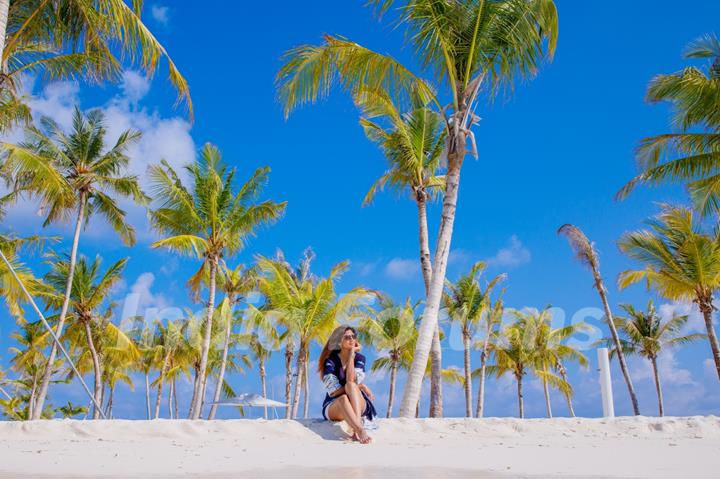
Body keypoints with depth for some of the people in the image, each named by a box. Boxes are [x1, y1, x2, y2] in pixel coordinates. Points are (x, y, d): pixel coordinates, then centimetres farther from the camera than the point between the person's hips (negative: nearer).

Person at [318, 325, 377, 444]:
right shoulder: (330, 361, -4)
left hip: (358, 405, 1)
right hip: (333, 407, -1)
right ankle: (361, 431, -55)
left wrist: (351, 354, -15)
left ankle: (357, 428, -49)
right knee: (343, 398, -38)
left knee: (351, 385, -32)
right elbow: (333, 391, -13)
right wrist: (359, 387, -16)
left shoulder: (359, 358, 2)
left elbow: (351, 380, -18)